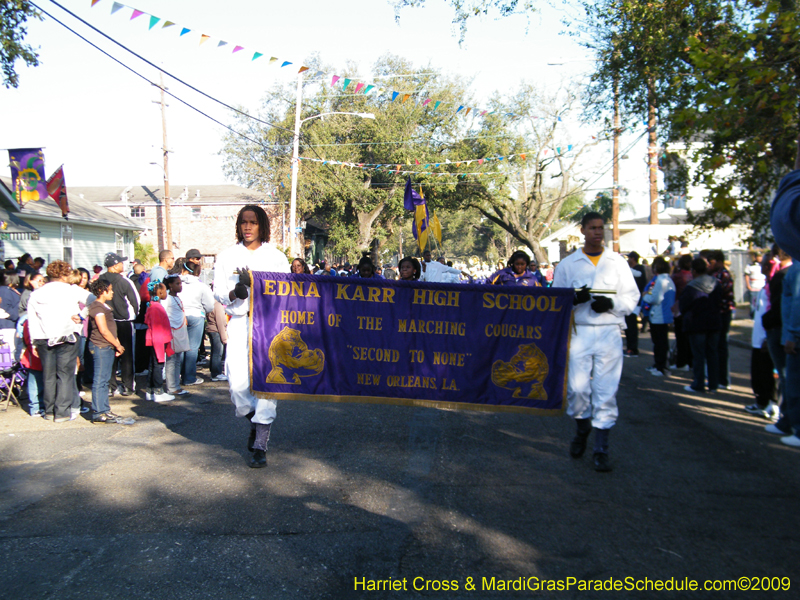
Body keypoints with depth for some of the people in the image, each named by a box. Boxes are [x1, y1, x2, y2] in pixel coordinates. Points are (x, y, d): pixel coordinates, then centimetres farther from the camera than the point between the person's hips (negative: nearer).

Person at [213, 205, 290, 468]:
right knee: (237, 382, -7)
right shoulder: (227, 256, 12)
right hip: (239, 323, 1)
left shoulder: (276, 256, 9)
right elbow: (218, 291, 8)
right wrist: (235, 292, -13)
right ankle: (254, 422, 24)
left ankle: (260, 446, -1)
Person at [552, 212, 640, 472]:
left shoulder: (617, 262, 10)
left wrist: (611, 304, -10)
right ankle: (582, 430, 29)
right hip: (578, 332, 0)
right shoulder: (567, 264, 8)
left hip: (609, 332, 0)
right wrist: (574, 299, -12)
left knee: (606, 390, -3)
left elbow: (632, 297, 10)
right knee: (577, 387, -1)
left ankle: (601, 449, 6)